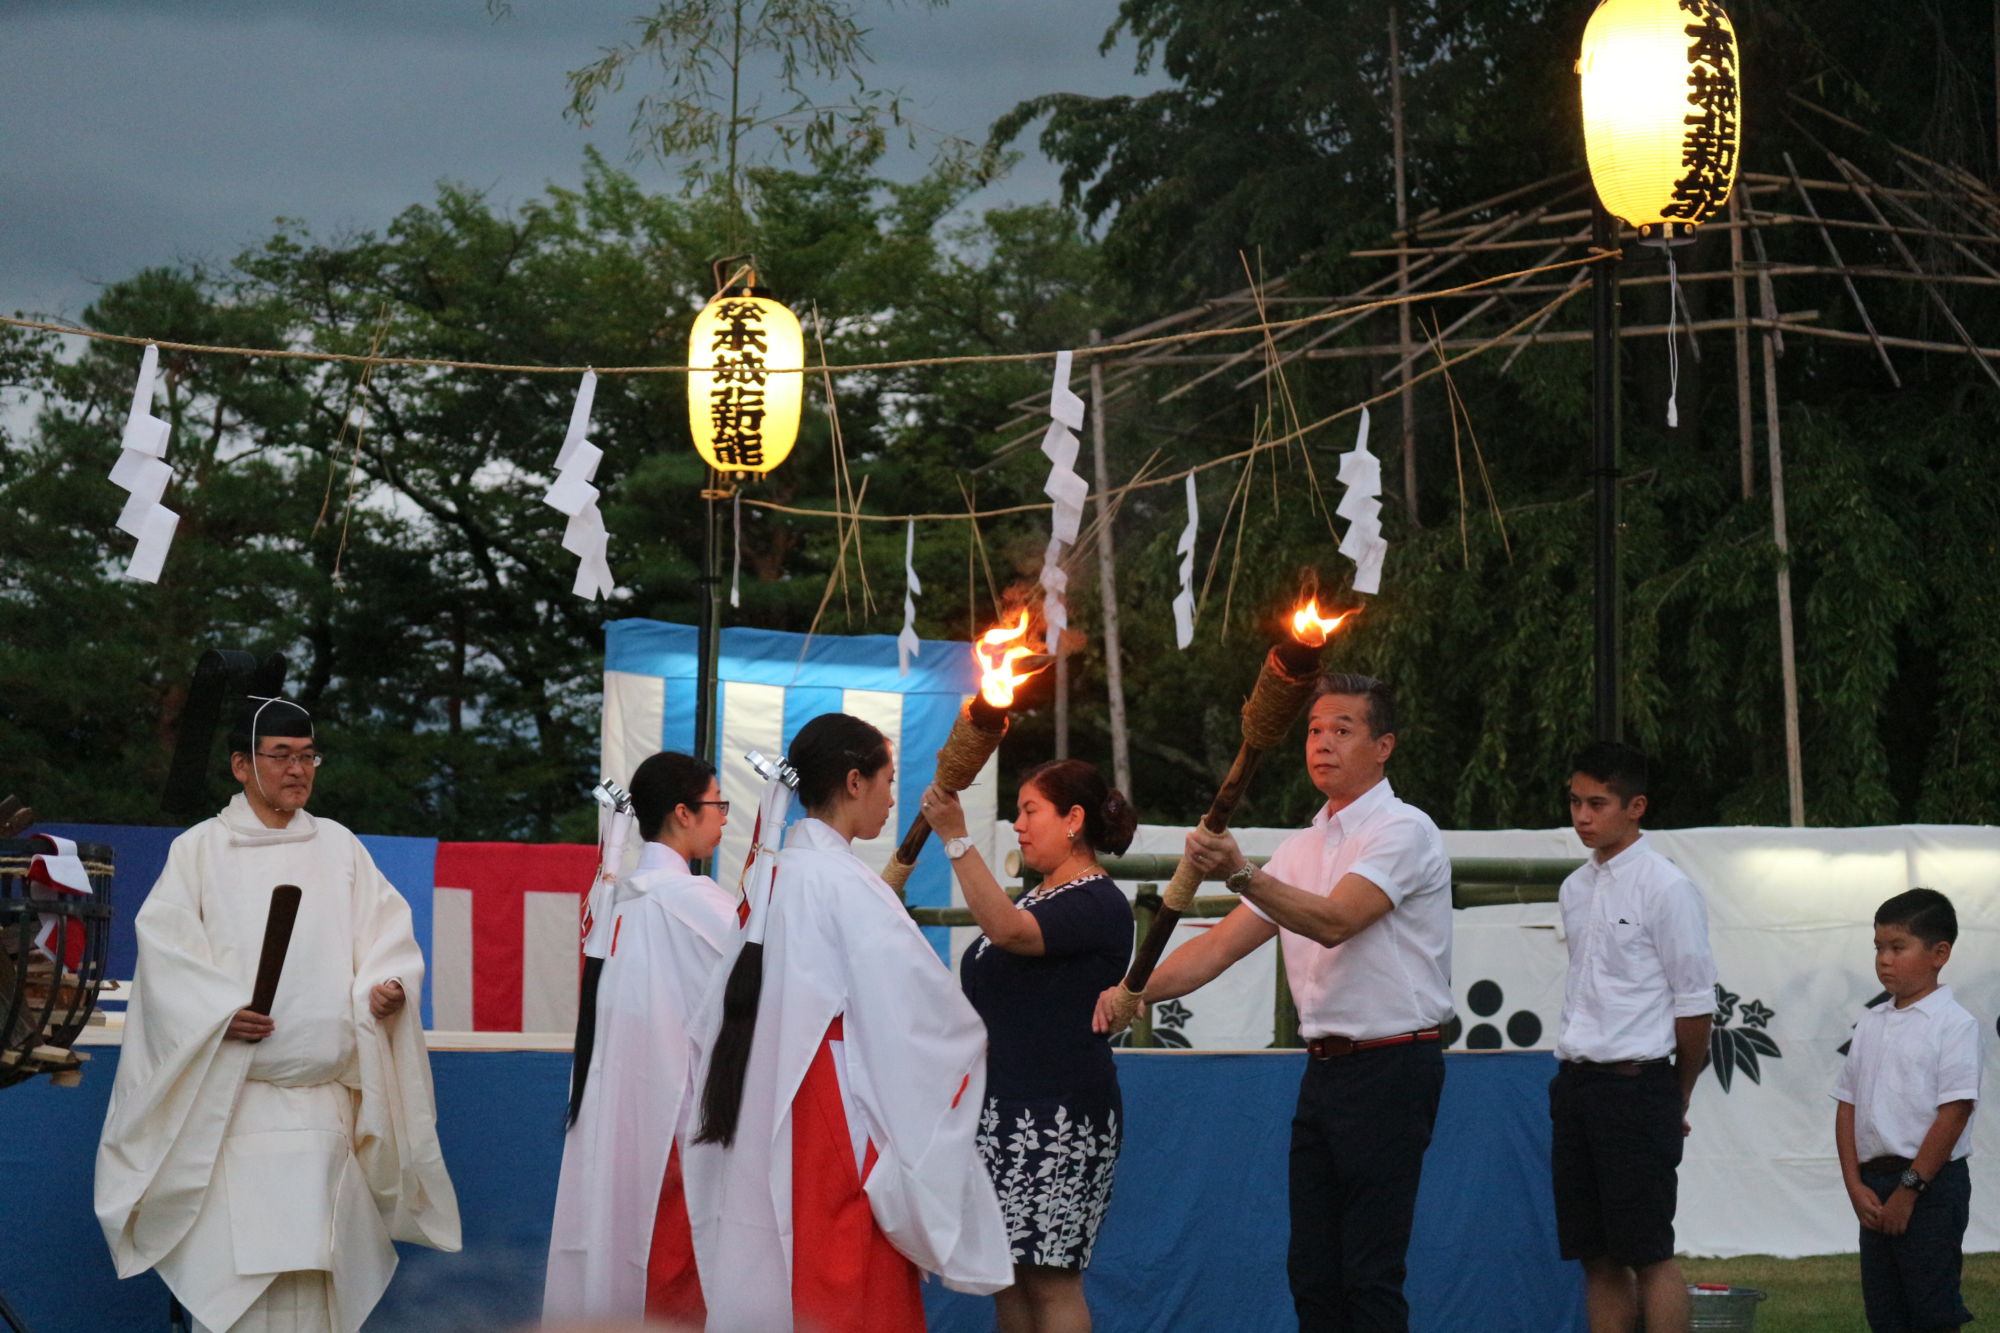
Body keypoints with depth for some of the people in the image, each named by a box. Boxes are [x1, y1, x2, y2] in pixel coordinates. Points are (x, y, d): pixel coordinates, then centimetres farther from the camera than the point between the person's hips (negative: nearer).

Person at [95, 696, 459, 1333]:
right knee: (238, 1250, -10)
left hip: (323, 1088, 3)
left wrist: (388, 984, -12)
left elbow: (384, 930, 9)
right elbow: (166, 947, -2)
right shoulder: (200, 850, 6)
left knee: (311, 1257, -1)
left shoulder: (339, 847, 15)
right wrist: (221, 1011, -17)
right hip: (232, 1095, -3)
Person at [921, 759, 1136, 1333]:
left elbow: (1007, 930, -27)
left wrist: (955, 836, -27)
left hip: (1057, 1115, -10)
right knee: (1008, 1275, 7)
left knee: (1049, 1280, -11)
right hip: (1001, 1111, 10)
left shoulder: (1099, 904, -10)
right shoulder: (1037, 897, 20)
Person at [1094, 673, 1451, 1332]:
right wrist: (1133, 990, 0)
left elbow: (1334, 922, -22)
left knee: (1370, 1276, -9)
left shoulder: (1403, 831, -7)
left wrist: (1242, 873, -35)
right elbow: (1222, 943, 14)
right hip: (1324, 1071, 8)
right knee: (1311, 1271, 8)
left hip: (1390, 1067, -8)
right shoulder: (1303, 847, 17)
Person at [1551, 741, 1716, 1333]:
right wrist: (1578, 1077, 15)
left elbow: (1695, 1003, -7)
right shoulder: (1575, 888, 13)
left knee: (1648, 1251, -7)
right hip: (1576, 1082, 7)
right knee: (1595, 1253, 8)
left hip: (1637, 1084, -7)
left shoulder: (1666, 888, -9)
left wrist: (1678, 1099, 1)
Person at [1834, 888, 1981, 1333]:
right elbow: (1847, 1107, 11)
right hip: (1875, 1184, 7)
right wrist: (1856, 1186, -1)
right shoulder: (1871, 1025, 12)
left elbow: (1954, 1113, -14)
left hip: (1931, 1184, -7)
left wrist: (1909, 1189, -16)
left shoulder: (1954, 1024, -8)